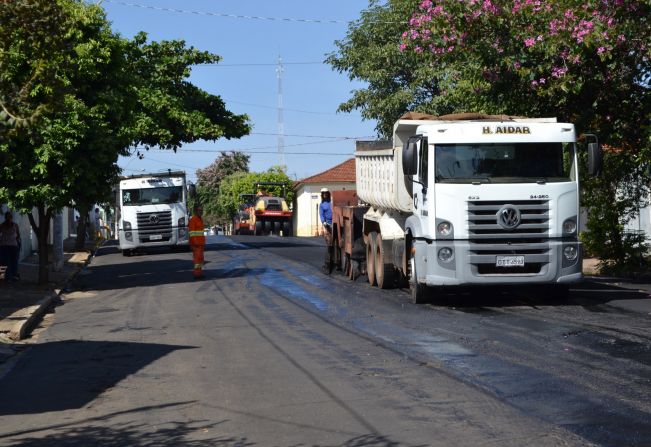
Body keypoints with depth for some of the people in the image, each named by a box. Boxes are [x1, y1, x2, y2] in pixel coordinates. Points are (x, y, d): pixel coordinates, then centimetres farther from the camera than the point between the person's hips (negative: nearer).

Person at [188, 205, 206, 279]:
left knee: (200, 258, 9)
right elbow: (192, 233, -18)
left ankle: (200, 273, 12)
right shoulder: (193, 220, -12)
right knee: (197, 258, -12)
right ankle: (196, 274, -12)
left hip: (201, 243, 9)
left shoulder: (200, 220, 17)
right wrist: (195, 243, -23)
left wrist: (203, 243, 21)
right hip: (196, 243, -9)